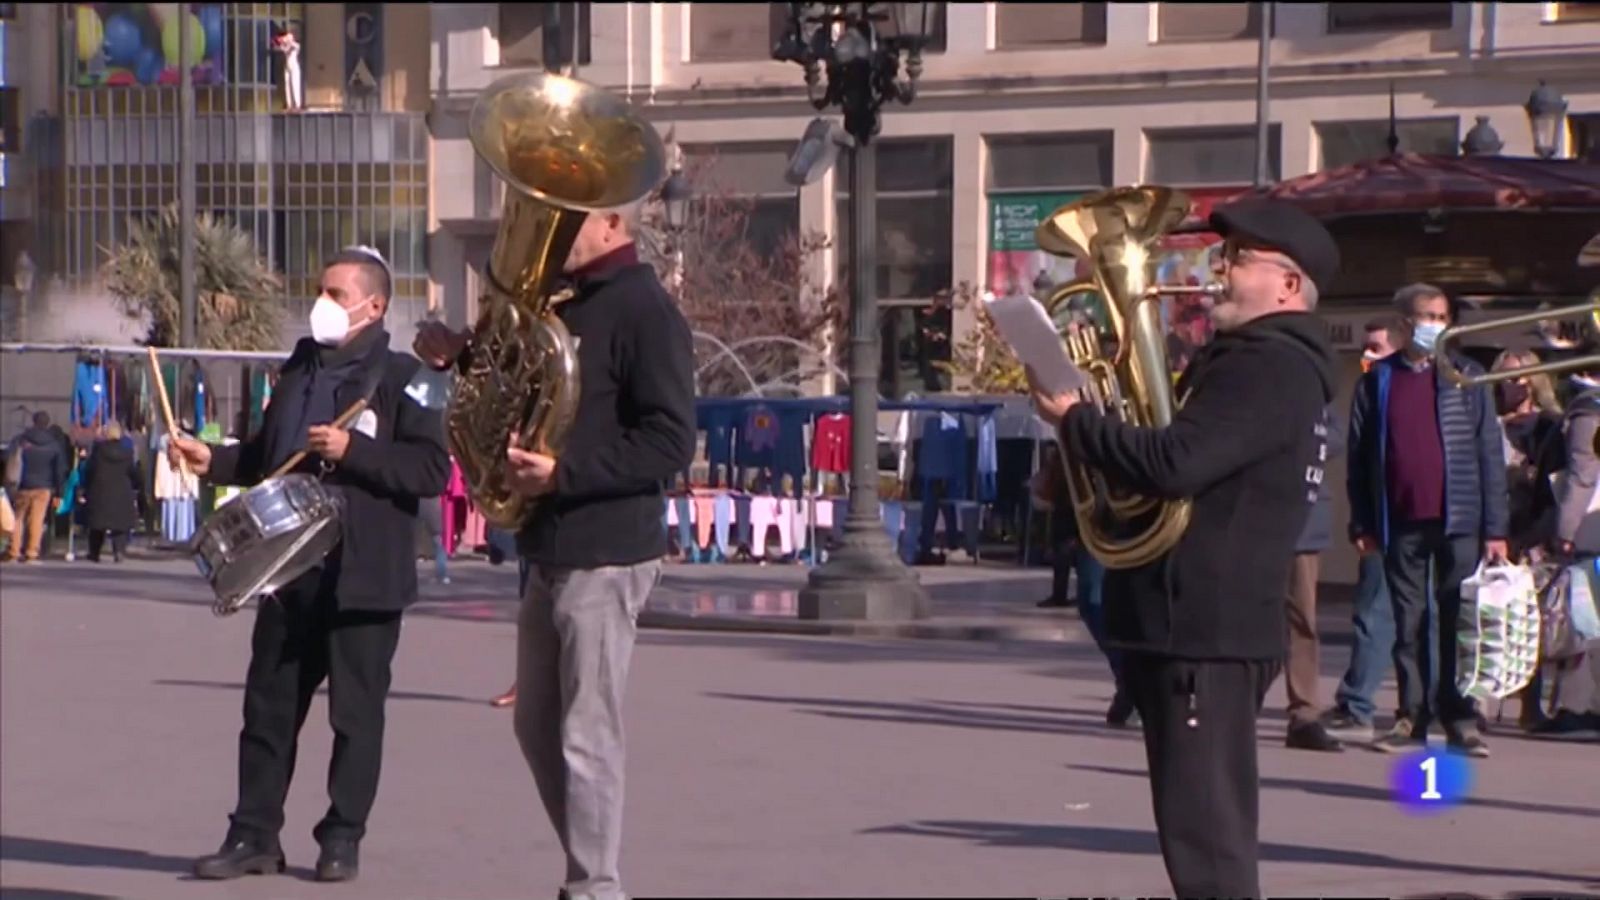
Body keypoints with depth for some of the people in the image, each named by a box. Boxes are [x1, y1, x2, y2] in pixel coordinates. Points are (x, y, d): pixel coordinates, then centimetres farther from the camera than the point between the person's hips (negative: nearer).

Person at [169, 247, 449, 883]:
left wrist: (352, 452, -21)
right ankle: (254, 834, 13)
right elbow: (264, 458, 25)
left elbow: (432, 470, -16)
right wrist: (213, 462, 8)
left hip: (363, 579, -6)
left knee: (356, 712, 2)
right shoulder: (300, 370, 15)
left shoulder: (401, 378, -6)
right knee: (268, 704, 7)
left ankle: (343, 839, 10)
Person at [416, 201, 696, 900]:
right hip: (551, 549, 10)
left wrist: (563, 473, -25)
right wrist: (461, 357, 10)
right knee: (538, 725, 16)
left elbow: (670, 442, -20)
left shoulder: (644, 312, -13)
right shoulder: (567, 303, 15)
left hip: (605, 557, -10)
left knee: (586, 738, -7)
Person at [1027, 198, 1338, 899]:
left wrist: (1074, 419, -14)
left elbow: (1173, 465, -27)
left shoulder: (1269, 370, -16)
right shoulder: (1254, 362, 20)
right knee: (1210, 839, 16)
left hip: (1206, 635, -11)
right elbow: (1186, 458, 25)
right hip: (1199, 627, 11)